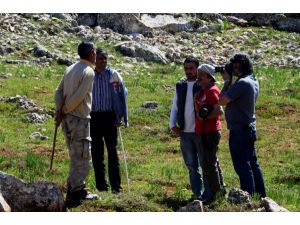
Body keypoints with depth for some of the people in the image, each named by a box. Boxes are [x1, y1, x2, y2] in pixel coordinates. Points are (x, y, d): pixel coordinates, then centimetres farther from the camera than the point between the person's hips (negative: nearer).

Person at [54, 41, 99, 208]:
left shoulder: (71, 69, 11)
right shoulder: (88, 72, -14)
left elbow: (59, 91, 8)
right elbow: (78, 97, -19)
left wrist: (59, 111, 0)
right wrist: (64, 111, -6)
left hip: (68, 119, 8)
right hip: (79, 119, -8)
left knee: (76, 158, 18)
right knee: (82, 159, -2)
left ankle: (80, 191, 26)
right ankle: (73, 195, -2)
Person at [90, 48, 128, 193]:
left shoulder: (113, 75, 1)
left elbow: (122, 94, 1)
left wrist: (123, 117, -5)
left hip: (109, 116, -2)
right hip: (93, 117, 2)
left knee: (112, 150, -4)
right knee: (96, 152, 5)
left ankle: (116, 185, -2)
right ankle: (101, 185, 12)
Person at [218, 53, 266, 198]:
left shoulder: (242, 83, -21)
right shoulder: (253, 81, 9)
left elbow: (222, 101, -19)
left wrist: (227, 81, -8)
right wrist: (229, 81, 8)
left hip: (239, 131, -10)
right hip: (250, 129, 10)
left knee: (242, 166, -5)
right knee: (253, 164, 15)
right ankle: (261, 196, 20)